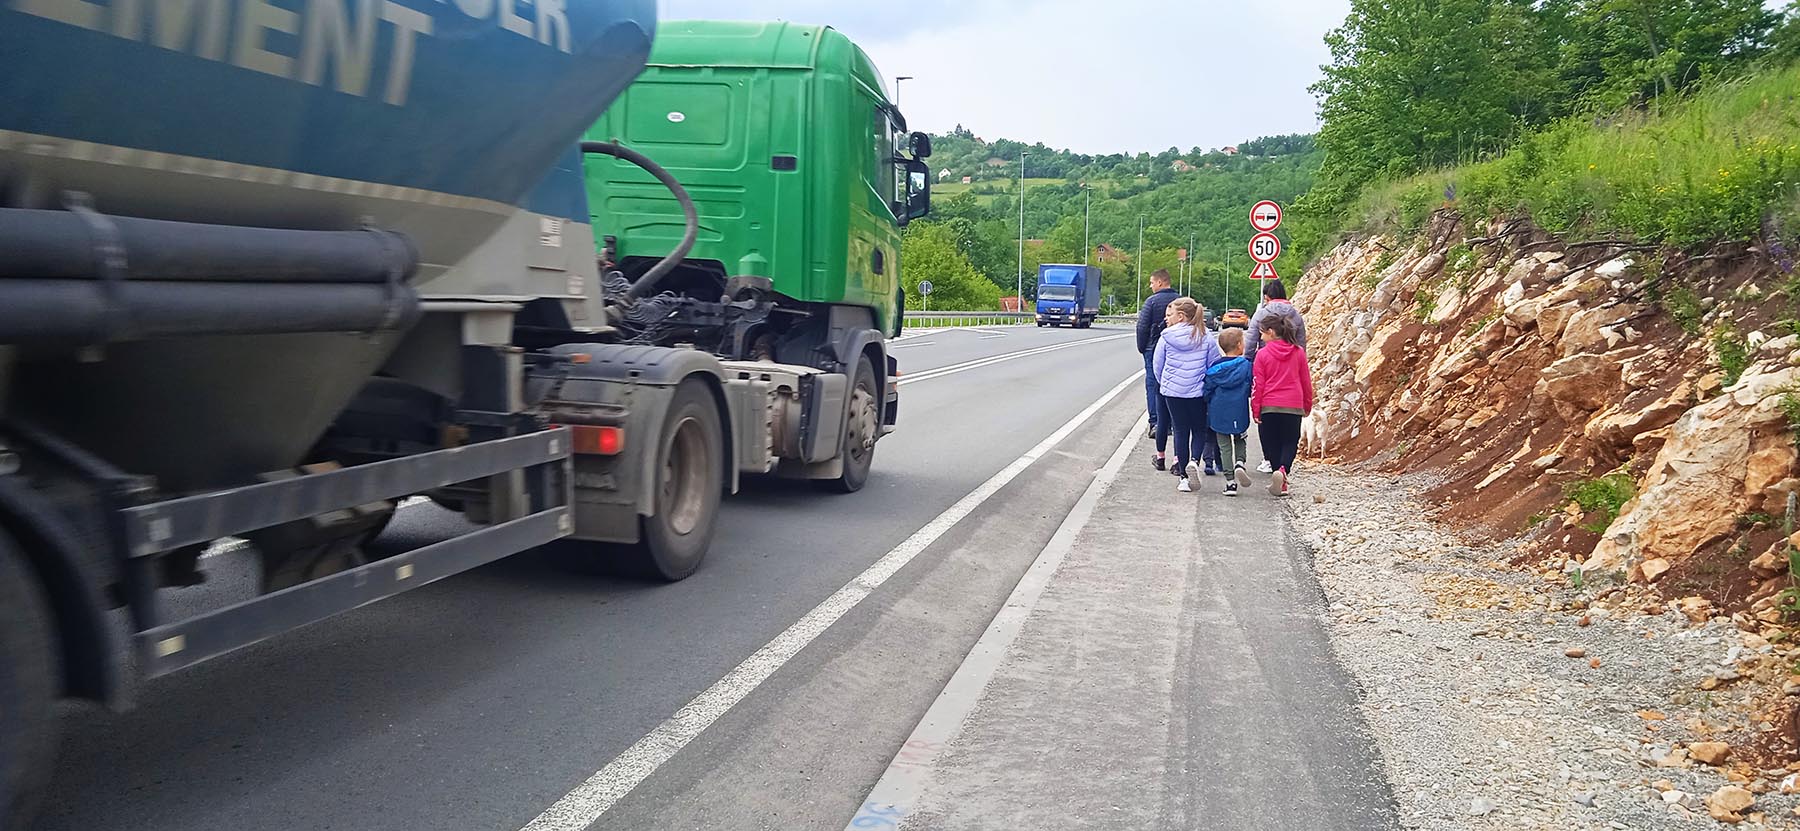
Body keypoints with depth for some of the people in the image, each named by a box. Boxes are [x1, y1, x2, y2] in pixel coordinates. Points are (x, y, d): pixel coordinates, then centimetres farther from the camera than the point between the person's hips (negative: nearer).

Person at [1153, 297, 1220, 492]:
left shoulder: (1166, 338, -6)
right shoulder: (1206, 338, -5)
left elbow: (1157, 366, 3)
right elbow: (1215, 366, 2)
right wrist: (1209, 387, 17)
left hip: (1172, 391, 0)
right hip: (1198, 392, 0)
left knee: (1181, 431, 9)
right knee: (1199, 430, 14)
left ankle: (1183, 476, 9)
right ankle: (1195, 460, -13)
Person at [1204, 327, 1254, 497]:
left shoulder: (1215, 368, -4)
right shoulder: (1247, 366, -7)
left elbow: (1207, 391, 1)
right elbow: (1252, 389, -3)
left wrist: (1210, 406, 16)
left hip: (1218, 414, 0)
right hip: (1239, 413, 0)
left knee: (1224, 446, 7)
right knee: (1240, 440, 22)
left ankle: (1230, 482, 2)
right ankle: (1240, 463, -6)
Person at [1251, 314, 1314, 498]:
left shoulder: (1262, 354, -4)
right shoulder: (1298, 353, 4)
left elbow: (1257, 385, -4)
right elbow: (1306, 381, 11)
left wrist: (1255, 410, 2)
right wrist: (1307, 405, 22)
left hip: (1269, 407, -1)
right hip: (1294, 407, 1)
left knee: (1273, 444, 10)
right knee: (1290, 442, 9)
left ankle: (1280, 483, 10)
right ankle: (1283, 470, -18)